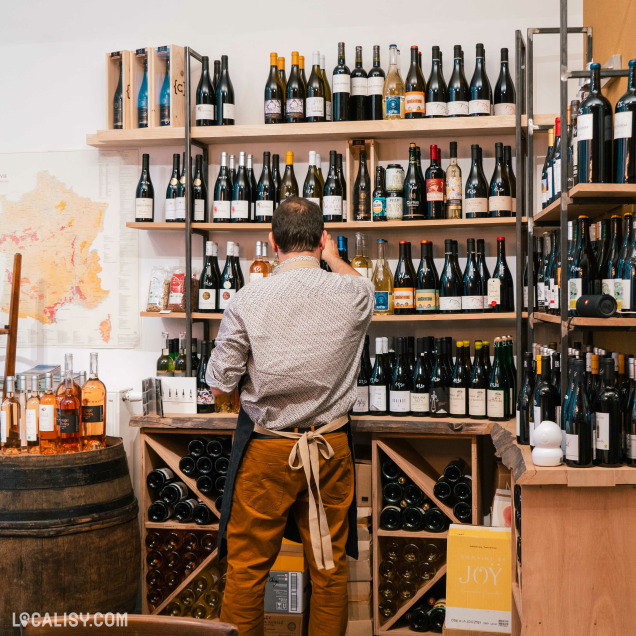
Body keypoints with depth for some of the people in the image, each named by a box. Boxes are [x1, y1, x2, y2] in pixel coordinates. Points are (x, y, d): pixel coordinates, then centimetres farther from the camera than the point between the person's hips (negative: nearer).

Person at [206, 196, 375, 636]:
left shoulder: (247, 300, -12)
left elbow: (219, 385, -5)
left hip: (266, 449, -2)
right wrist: (333, 257, 37)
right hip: (331, 447, 2)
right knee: (330, 566, 14)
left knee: (247, 566, 12)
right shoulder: (353, 293, -6)